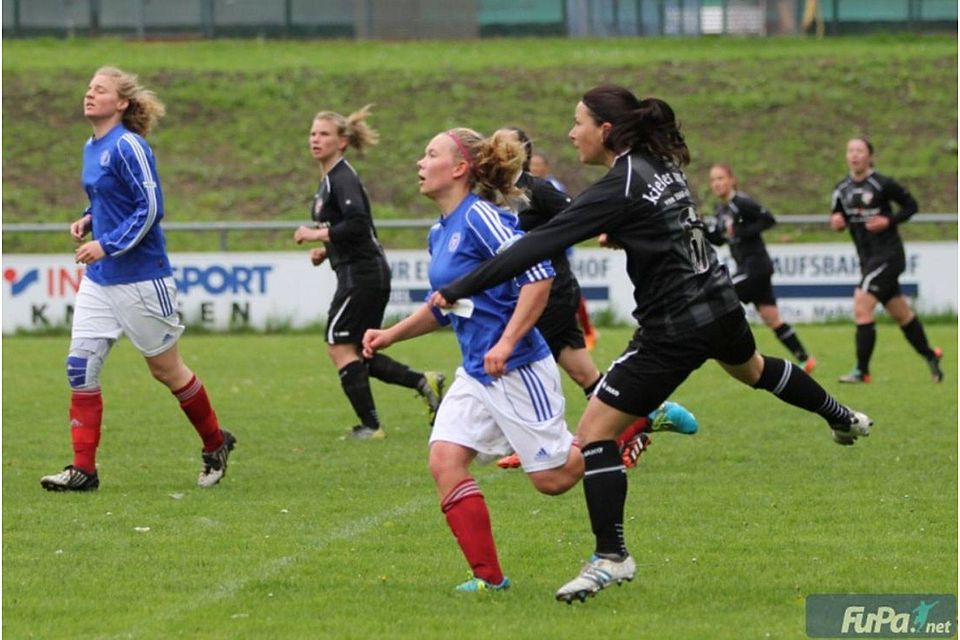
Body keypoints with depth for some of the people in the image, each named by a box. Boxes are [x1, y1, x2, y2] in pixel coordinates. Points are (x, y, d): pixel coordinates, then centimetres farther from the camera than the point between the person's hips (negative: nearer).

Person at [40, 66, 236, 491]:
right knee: (80, 367, -3)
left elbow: (150, 208, -19)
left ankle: (215, 444, 26)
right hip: (98, 280, 8)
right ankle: (83, 470, -2)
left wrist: (107, 246, -22)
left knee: (166, 369, 5)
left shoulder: (127, 147, -16)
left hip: (139, 278, -8)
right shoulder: (91, 148, 10)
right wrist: (88, 219, 6)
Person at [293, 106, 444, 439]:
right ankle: (423, 382, 8)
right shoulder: (329, 179, 17)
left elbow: (358, 224, -28)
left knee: (339, 347, -5)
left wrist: (318, 235, -18)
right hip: (363, 273, 10)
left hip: (362, 274, -10)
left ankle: (370, 425, -2)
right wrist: (326, 250, 12)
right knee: (359, 354, 11)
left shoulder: (342, 179, -14)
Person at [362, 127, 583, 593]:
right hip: (475, 374, 9)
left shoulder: (480, 217, -17)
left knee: (553, 478, -1)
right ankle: (488, 576, -4)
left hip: (518, 368, -9)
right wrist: (390, 336, 16)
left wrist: (507, 343, -26)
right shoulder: (440, 233, 11)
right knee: (444, 460, -8)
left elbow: (538, 275, -23)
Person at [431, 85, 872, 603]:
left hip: (674, 329, -9)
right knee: (753, 369, 40)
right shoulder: (661, 166, 3)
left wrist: (459, 290, -27)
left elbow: (541, 244, -27)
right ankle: (844, 419, 63)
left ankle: (611, 558, -6)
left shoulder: (620, 187, -22)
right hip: (719, 304, 9)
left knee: (594, 431, -6)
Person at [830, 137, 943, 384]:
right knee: (901, 314, 16)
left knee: (861, 304, -18)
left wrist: (889, 221, -17)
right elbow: (838, 220, 17)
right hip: (868, 259, 7)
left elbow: (911, 205, -3)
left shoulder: (883, 185, -12)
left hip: (888, 255, -7)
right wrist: (837, 222, -7)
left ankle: (862, 371, -14)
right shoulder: (842, 190, 7)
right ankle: (930, 356, 35)